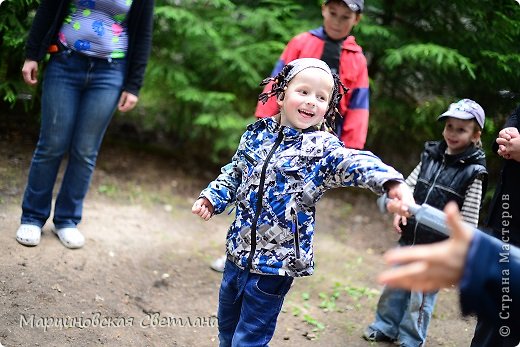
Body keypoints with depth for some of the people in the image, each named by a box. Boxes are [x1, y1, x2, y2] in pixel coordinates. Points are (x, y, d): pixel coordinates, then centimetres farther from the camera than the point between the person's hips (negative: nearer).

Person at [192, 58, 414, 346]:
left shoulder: (323, 147, -12)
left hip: (276, 262, -5)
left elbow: (356, 163, -30)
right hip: (238, 252, 5)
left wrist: (392, 181, -48)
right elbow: (234, 173, 17)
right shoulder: (257, 133, 2)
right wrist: (212, 197, 3)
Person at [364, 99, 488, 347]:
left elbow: (469, 219, -11)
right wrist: (400, 212, -2)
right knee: (394, 285, 16)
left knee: (421, 296, 5)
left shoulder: (473, 172, -11)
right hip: (409, 238, 5)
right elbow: (410, 185, 12)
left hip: (437, 247, -5)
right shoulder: (430, 155, 3)